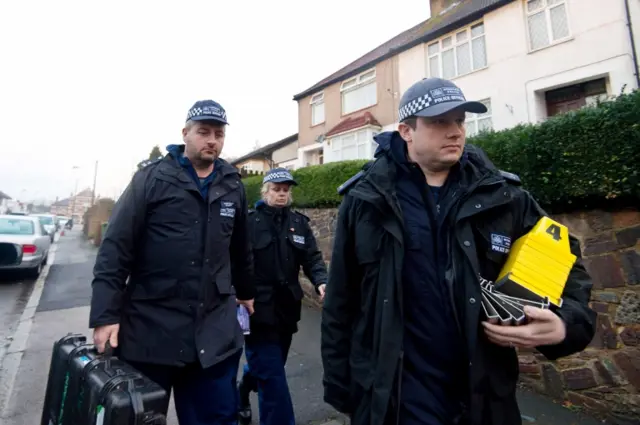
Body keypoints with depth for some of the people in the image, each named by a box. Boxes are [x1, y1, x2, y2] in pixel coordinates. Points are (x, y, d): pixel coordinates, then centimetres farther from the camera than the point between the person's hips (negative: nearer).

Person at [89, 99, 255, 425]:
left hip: (215, 329, 3)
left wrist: (246, 292, 22)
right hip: (151, 327, -2)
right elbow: (116, 248, -7)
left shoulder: (233, 186, 6)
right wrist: (105, 314, -11)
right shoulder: (152, 178, -5)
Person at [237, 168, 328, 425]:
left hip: (286, 308, 6)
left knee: (264, 367, 25)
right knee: (272, 376, 0)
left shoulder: (299, 222, 5)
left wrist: (321, 282, -20)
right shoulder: (248, 221, -8)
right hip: (258, 309, -5)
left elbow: (312, 258, -1)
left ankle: (240, 396, 55)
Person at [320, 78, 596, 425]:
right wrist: (338, 386, 1)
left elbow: (565, 265, 9)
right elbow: (340, 303, -4)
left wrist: (567, 323, -12)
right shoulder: (366, 201, -9)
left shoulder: (503, 197, -3)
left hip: (484, 396, 4)